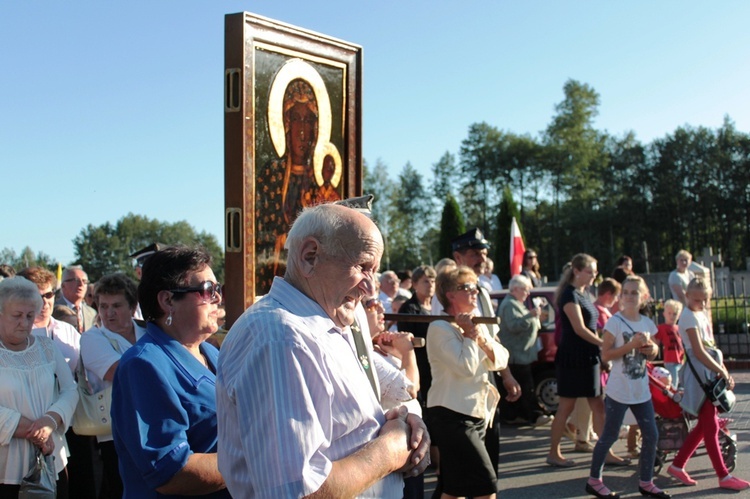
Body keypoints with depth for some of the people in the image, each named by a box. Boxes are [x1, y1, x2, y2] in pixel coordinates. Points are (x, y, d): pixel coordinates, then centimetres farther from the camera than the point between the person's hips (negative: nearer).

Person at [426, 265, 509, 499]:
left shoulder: (477, 324, 13)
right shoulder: (440, 328, -13)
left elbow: (501, 361, 6)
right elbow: (465, 367, -23)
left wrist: (482, 338, -9)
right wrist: (469, 335, -11)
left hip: (477, 414, 9)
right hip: (453, 415, -8)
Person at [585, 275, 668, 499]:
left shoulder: (647, 323, 7)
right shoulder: (615, 322, -11)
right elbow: (605, 355, -15)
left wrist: (652, 349, -3)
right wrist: (631, 345, -22)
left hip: (641, 390, 6)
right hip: (619, 390, -6)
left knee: (651, 435, 8)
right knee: (609, 436, 2)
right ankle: (594, 480, 16)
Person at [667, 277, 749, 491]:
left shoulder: (703, 314, 15)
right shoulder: (689, 316, -13)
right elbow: (699, 351, -19)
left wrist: (725, 371, 10)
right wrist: (721, 372, -19)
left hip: (710, 372, 9)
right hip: (699, 374, -9)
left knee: (705, 425, 11)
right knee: (711, 427, -4)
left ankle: (677, 465, 19)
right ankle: (724, 477, 1)